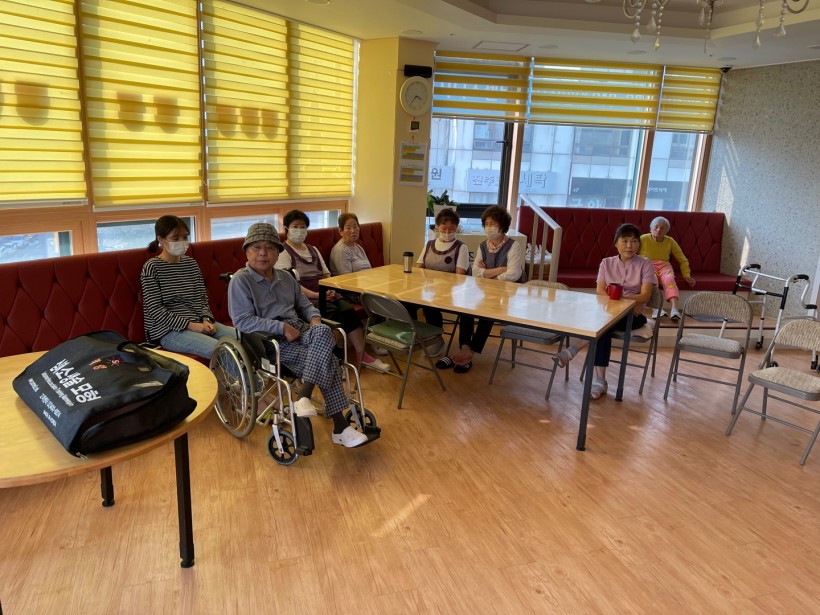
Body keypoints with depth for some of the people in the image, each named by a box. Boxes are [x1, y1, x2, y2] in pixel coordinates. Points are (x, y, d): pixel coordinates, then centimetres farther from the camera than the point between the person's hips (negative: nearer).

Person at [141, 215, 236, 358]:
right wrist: (190, 325, -18)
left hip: (198, 322, 6)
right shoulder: (152, 267, -5)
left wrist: (206, 320, -7)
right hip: (167, 330, -6)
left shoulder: (191, 264, 12)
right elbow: (156, 310, -12)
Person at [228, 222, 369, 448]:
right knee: (328, 361, -26)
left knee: (323, 331, -28)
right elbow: (242, 321, -14)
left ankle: (304, 396, -22)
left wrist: (315, 317, 1)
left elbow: (304, 305, 25)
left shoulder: (286, 278, 18)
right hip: (271, 342, -7)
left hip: (300, 333, 7)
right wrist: (282, 328, -19)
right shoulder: (240, 280, -4)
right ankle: (340, 428, -20)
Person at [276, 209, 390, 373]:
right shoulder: (283, 253, 1)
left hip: (325, 293, 6)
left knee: (348, 309, -22)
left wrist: (331, 290, -2)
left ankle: (362, 355, -21)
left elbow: (326, 274, 20)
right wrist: (315, 295, -21)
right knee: (336, 313, -28)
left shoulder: (313, 250, 24)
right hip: (305, 298, -6)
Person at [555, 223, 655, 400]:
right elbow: (600, 292, -3)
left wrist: (620, 298, -25)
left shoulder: (645, 264, 1)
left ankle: (572, 351, -38)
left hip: (633, 315, -2)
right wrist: (624, 301, -18)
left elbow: (645, 296, -9)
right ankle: (599, 380, -39)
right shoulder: (606, 263, 8)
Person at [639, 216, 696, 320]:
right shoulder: (643, 239, 3)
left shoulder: (670, 241, 12)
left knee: (669, 279, -34)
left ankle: (674, 308, -51)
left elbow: (682, 259, 16)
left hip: (664, 265, 2)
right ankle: (656, 308, -52)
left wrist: (687, 275, 6)